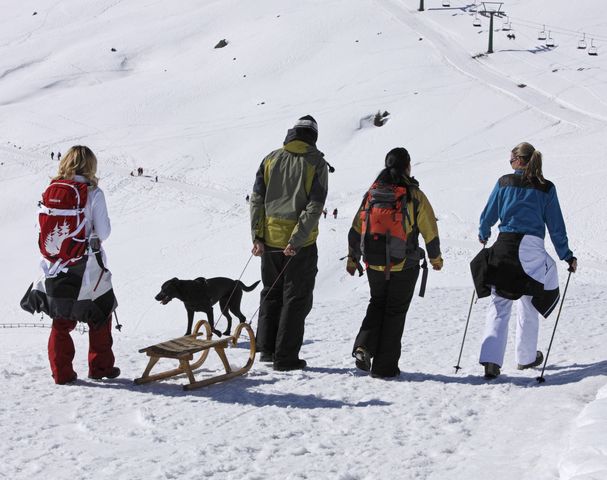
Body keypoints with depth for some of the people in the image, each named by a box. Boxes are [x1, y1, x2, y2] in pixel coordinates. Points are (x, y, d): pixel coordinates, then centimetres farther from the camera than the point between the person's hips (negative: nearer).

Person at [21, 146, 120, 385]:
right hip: (87, 266, -3)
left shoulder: (51, 192, -1)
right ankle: (100, 367, 17)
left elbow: (43, 228, 2)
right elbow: (103, 232, -10)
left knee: (61, 321, 13)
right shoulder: (93, 193, -11)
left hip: (56, 265, 3)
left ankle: (61, 371, 12)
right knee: (101, 317, 14)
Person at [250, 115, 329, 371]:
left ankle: (266, 347, 18)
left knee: (271, 293, 19)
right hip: (300, 243, -4)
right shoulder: (316, 163, -6)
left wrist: (257, 236, -1)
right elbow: (314, 207, -14)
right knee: (296, 298, 4)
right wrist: (296, 241, -16)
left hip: (269, 238, 4)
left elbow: (257, 199, 1)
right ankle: (285, 356, 3)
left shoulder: (271, 159, 4)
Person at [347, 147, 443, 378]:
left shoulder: (373, 193, 1)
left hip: (374, 264, 3)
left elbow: (356, 229, 4)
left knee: (377, 305, 22)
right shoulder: (415, 196, -8)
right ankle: (384, 366, 9)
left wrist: (352, 259, 16)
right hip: (405, 266, -3)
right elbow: (430, 231, -3)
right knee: (395, 312, 9)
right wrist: (435, 258, 14)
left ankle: (364, 346, 0)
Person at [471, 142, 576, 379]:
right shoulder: (546, 188, 3)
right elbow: (556, 227, 4)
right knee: (529, 306, 16)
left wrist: (483, 234, 30)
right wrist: (567, 256, 12)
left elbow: (488, 215, 10)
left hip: (504, 246, 0)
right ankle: (526, 357, 27)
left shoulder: (504, 182, 4)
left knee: (499, 305, 2)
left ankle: (491, 359, -13)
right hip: (532, 250, 0)